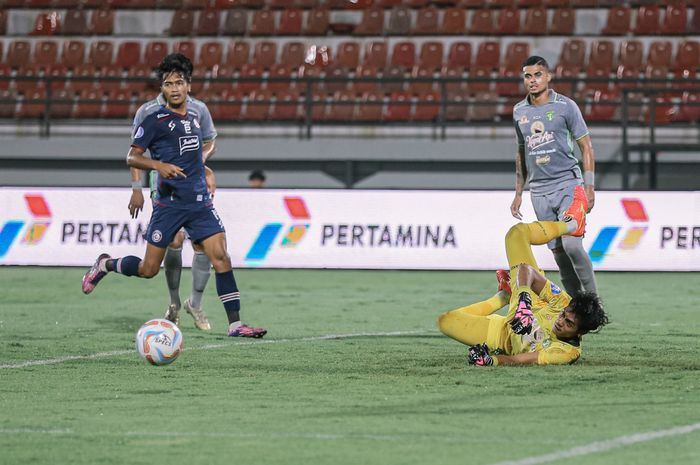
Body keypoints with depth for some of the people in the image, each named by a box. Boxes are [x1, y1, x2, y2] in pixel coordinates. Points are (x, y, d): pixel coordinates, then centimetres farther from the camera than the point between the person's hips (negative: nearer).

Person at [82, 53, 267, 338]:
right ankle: (105, 264, 31)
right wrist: (159, 165, -23)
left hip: (200, 202, 5)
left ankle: (235, 324, -12)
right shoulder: (155, 120, -6)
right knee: (148, 270, 2)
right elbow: (131, 157, -8)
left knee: (221, 257, -11)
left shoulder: (194, 118, 13)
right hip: (169, 204, -5)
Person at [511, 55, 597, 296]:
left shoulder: (566, 106, -3)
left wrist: (589, 187, -9)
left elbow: (586, 147, -1)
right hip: (539, 190, 5)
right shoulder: (519, 111, 11)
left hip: (567, 183, -5)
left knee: (571, 243, -19)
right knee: (557, 251, 4)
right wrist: (518, 193, 18)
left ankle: (592, 296, -7)